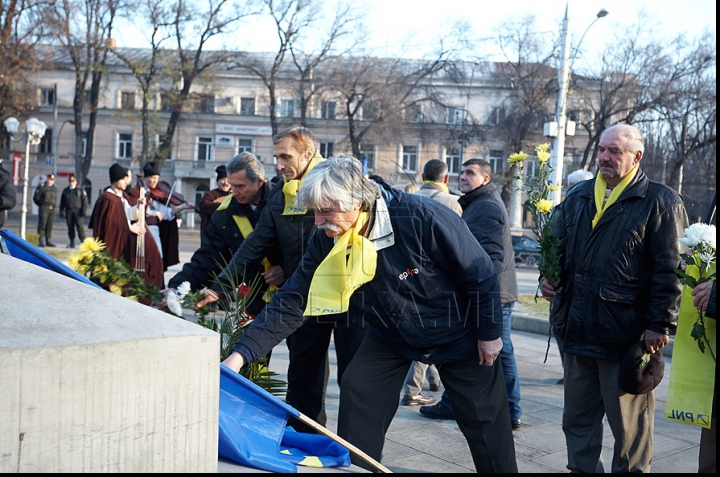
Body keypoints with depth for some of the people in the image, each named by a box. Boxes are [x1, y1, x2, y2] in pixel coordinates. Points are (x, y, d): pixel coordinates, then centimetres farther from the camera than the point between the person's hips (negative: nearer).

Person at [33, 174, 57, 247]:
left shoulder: (55, 189, 15)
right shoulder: (42, 187, -3)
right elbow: (36, 198, 2)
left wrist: (53, 204, 13)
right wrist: (41, 205, 8)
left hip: (52, 209, 5)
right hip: (44, 208, -5)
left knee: (49, 226, 7)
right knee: (42, 225, -7)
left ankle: (48, 241, 13)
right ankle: (41, 241, -6)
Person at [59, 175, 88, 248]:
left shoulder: (80, 190, 5)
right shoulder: (65, 191, 15)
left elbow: (84, 201, 1)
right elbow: (62, 202, 16)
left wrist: (83, 210, -7)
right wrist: (62, 211, 8)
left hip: (77, 211, -4)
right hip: (69, 211, 4)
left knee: (79, 226, -10)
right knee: (70, 227, 5)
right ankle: (72, 243, 11)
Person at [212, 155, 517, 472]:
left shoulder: (421, 217, -34)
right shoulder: (327, 242, -18)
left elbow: (481, 273, -22)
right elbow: (290, 304, -16)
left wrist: (490, 332, -13)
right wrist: (241, 355, -25)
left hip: (459, 333, -3)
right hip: (390, 337, 4)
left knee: (484, 420, 5)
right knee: (357, 394, -9)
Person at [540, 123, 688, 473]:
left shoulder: (660, 202, -5)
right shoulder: (577, 197, 13)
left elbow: (668, 269, -9)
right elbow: (559, 246, 23)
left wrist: (660, 323, -13)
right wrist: (549, 277, 4)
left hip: (626, 334, -6)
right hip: (577, 327, 6)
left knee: (629, 423, 7)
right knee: (578, 418, 16)